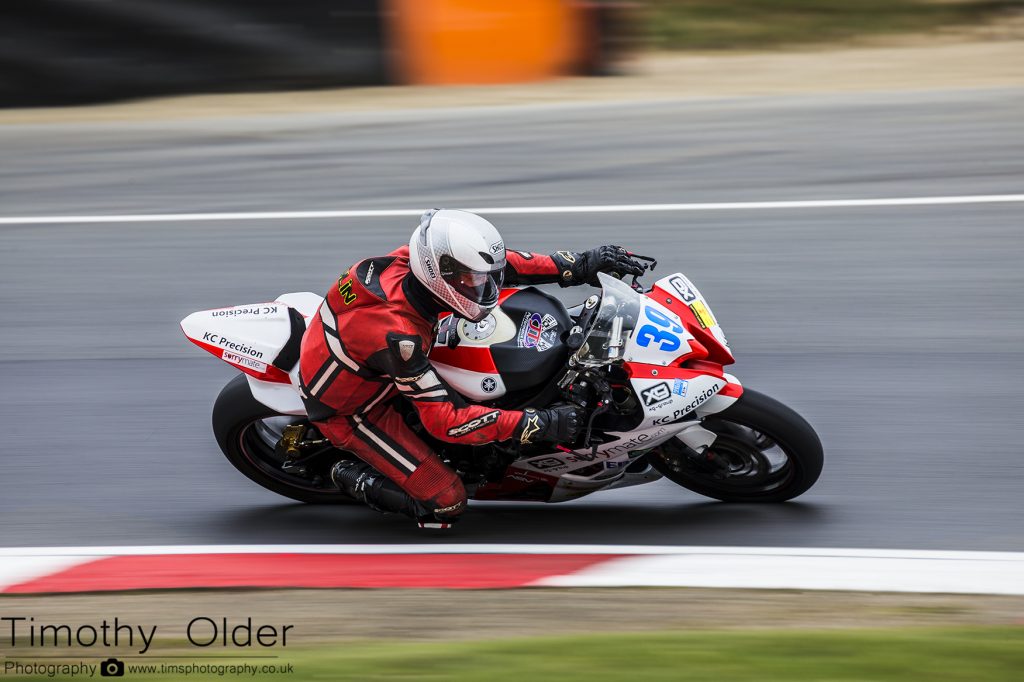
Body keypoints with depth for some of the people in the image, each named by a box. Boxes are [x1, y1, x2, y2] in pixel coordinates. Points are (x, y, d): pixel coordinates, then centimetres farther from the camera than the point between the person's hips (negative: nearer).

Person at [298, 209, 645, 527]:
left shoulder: (410, 261, -21)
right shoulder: (398, 336, -41)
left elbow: (498, 264, -9)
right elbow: (444, 419, -35)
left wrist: (579, 266, -17)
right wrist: (536, 424, -38)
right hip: (348, 411, -8)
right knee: (446, 502, -11)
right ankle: (354, 477, 8)